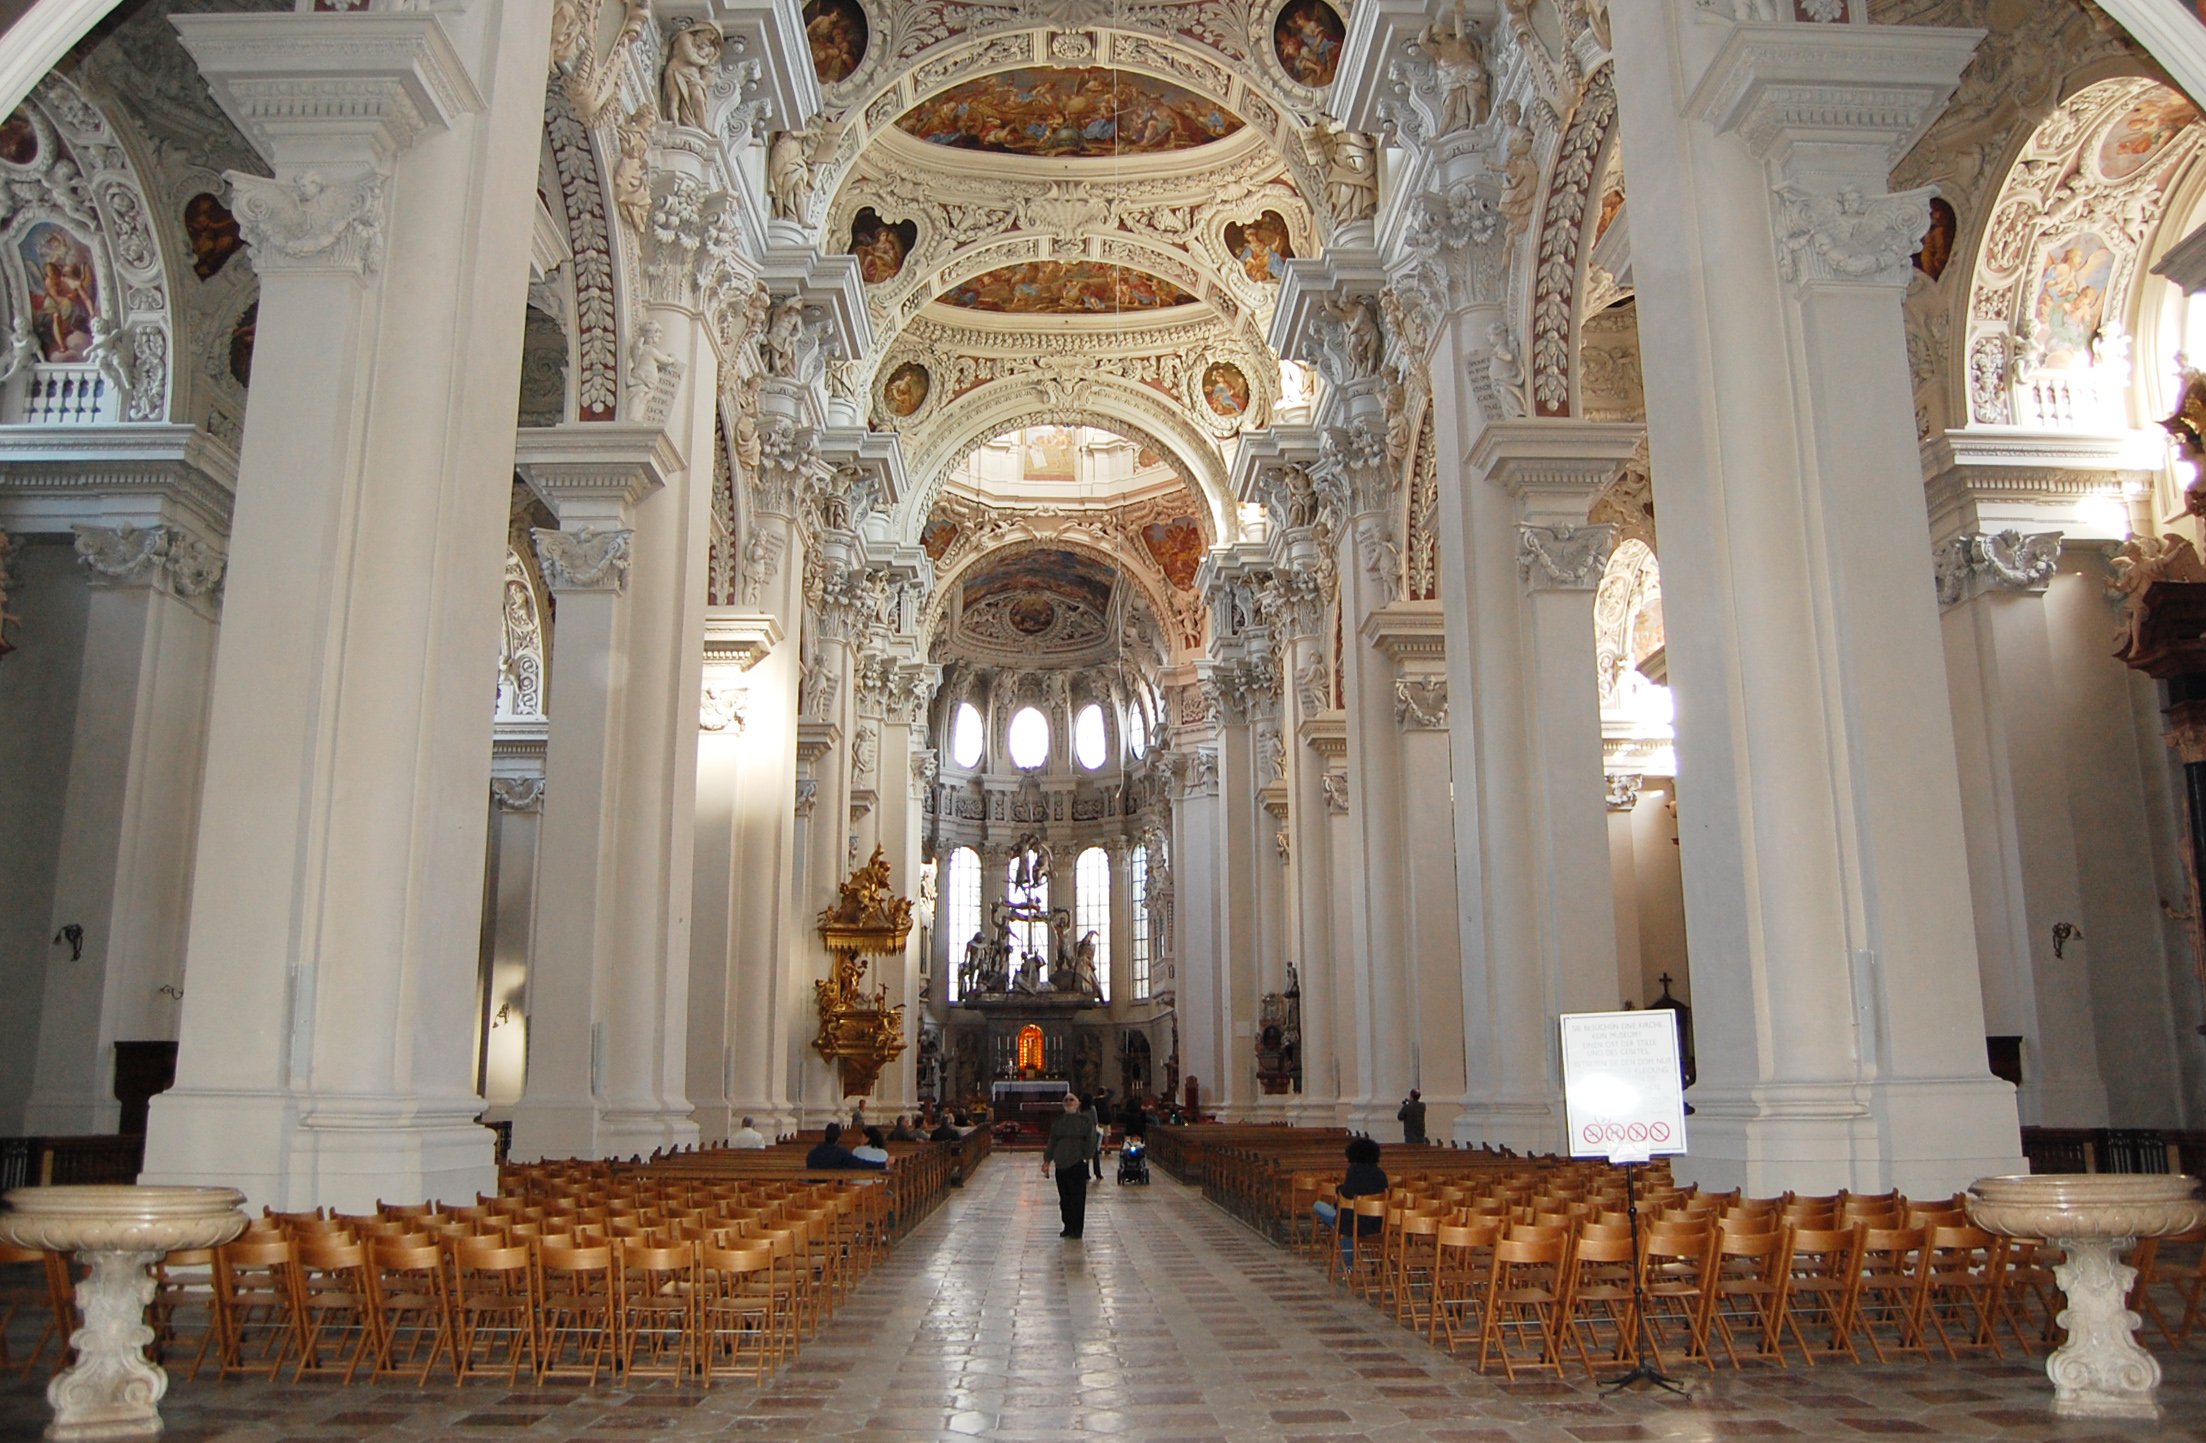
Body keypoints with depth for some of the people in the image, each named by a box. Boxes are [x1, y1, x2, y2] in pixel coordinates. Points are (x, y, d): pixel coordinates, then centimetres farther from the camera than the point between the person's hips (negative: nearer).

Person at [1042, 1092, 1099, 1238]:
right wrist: (1047, 1161, 10)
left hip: (1077, 1164, -4)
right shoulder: (1058, 1122, 14)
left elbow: (1090, 1140, -2)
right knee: (1064, 1198, 7)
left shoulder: (1085, 1121, 2)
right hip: (1061, 1164, 4)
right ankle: (1068, 1227, 17)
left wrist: (1086, 1156, -10)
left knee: (1077, 1197, -3)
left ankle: (1076, 1229, 3)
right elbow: (1052, 1143, 16)